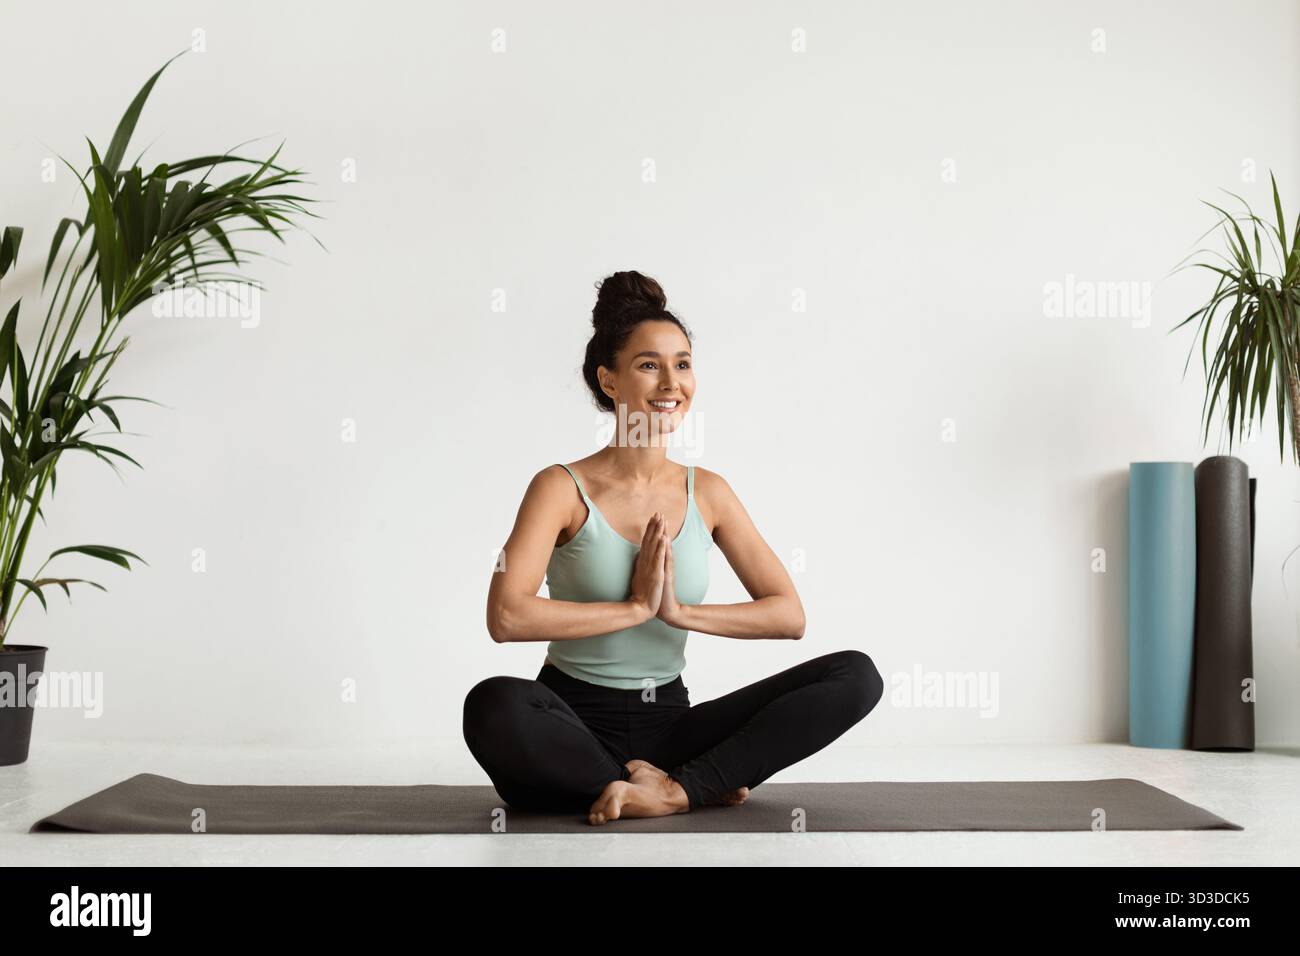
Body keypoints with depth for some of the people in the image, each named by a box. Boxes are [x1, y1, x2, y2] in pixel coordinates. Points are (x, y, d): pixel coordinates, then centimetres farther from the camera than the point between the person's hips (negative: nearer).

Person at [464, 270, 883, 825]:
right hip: (575, 726, -3)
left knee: (856, 675, -12)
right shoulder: (563, 488, -7)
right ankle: (680, 787, -19)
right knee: (494, 706, -39)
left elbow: (789, 614, 0)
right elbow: (506, 617, -22)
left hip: (667, 721, 4)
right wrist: (635, 607, -17)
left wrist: (680, 611, -14)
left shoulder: (707, 492, 5)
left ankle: (678, 789, -20)